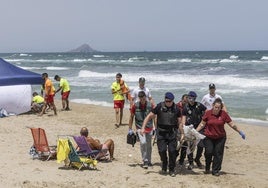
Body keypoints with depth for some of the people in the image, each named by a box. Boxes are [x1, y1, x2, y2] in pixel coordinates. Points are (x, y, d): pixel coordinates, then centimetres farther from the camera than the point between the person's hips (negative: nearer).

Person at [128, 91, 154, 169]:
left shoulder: (150, 105, -4)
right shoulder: (135, 106, -5)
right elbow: (131, 117, 4)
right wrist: (130, 129, 4)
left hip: (149, 128, 2)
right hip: (140, 128, -2)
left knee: (149, 145, 10)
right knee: (143, 143, -19)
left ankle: (149, 161, 26)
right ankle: (145, 161, -10)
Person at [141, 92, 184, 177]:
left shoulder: (176, 108, 2)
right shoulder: (159, 106, -4)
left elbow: (179, 122, 11)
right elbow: (149, 116, -2)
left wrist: (182, 133, 8)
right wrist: (143, 128, -9)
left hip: (172, 133, 1)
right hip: (161, 132, -1)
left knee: (172, 151, -3)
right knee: (162, 150, -5)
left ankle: (172, 170, 13)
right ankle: (164, 167, 21)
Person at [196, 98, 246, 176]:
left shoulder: (224, 114, -7)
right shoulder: (208, 113, -7)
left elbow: (232, 124, 0)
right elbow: (202, 124, 2)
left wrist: (240, 132, 0)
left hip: (220, 138, 1)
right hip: (208, 137, 0)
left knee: (218, 154, 1)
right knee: (208, 152, -8)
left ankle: (215, 171, 14)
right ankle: (207, 168, 17)